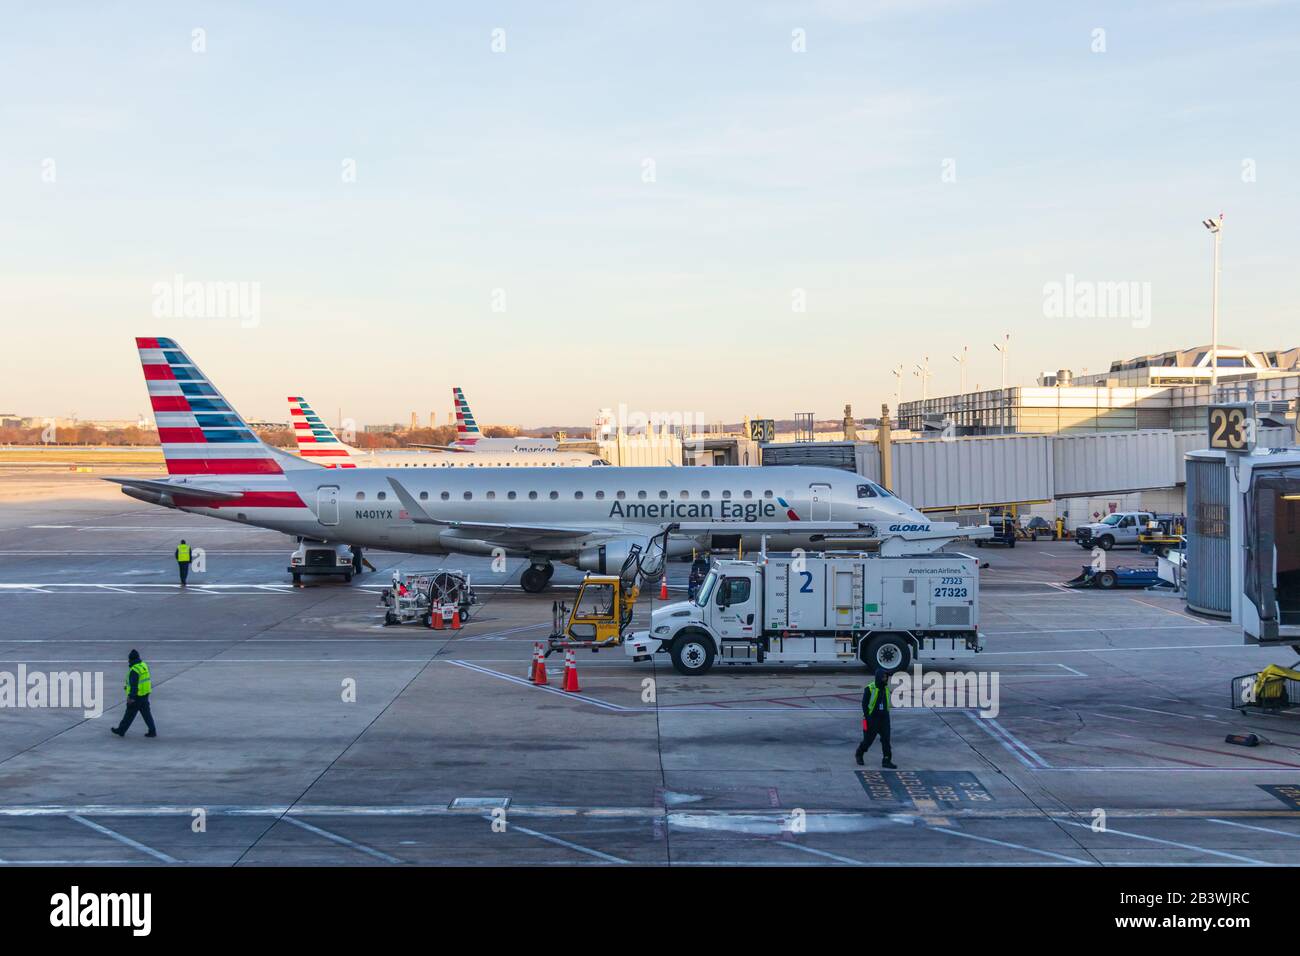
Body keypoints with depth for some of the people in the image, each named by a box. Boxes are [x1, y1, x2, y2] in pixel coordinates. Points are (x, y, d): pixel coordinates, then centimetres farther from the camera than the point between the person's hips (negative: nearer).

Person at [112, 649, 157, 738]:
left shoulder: (134, 670, -19)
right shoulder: (143, 666, 8)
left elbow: (134, 685, -23)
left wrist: (131, 697, -22)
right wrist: (128, 686, 27)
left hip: (137, 696, -8)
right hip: (145, 694, 8)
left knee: (129, 714, 5)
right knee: (146, 713, 9)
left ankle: (121, 731, 18)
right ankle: (152, 731, 6)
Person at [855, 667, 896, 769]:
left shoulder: (886, 689, 6)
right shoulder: (870, 688, -12)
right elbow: (864, 704, -10)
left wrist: (886, 716, 16)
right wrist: (867, 718, -14)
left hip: (884, 718, 5)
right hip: (872, 718, -5)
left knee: (886, 739, -5)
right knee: (868, 739, 5)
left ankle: (886, 761, -4)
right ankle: (859, 754, 30)